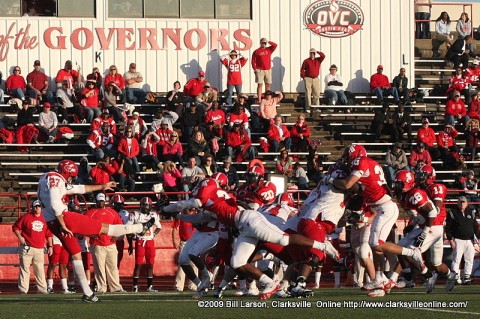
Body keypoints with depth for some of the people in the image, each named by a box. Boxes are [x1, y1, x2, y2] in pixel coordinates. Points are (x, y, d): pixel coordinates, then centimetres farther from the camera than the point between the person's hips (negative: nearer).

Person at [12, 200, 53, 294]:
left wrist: (50, 246, 10)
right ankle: (23, 289, -6)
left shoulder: (44, 219, 12)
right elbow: (15, 227, 4)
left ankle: (42, 289, 10)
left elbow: (48, 234, 16)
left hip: (39, 249, 4)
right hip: (27, 248, -4)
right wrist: (19, 237, -9)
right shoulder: (26, 217, 0)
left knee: (40, 270, 6)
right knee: (24, 269, -6)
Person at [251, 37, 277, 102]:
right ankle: (259, 99, -7)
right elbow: (253, 61, -1)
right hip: (260, 70, -4)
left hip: (268, 70, 4)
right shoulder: (256, 51, 0)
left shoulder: (269, 50, 11)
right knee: (260, 85, -6)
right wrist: (255, 69, -9)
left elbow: (275, 45, -1)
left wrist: (268, 42, -7)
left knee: (268, 85, 6)